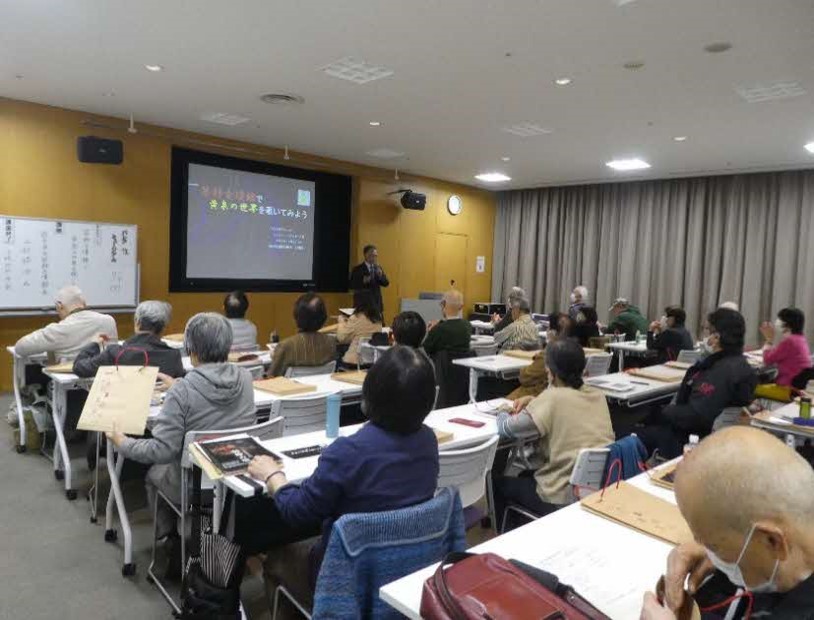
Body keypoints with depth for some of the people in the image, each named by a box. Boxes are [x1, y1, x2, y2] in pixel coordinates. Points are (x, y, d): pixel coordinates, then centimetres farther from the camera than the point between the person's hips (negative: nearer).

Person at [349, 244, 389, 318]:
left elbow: (386, 284, 5)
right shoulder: (357, 269, -3)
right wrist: (363, 281, -22)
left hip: (376, 303, 4)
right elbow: (352, 286, -7)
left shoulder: (378, 268, 11)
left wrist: (381, 275, -14)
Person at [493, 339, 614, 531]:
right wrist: (534, 402, 11)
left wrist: (503, 414, 11)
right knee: (526, 476, 31)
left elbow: (506, 430, -10)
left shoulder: (553, 398, -18)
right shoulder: (598, 396, 3)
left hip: (565, 498, -7)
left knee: (498, 483, 18)